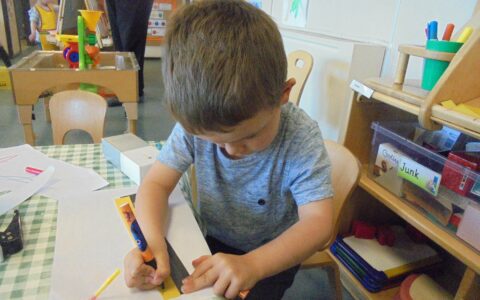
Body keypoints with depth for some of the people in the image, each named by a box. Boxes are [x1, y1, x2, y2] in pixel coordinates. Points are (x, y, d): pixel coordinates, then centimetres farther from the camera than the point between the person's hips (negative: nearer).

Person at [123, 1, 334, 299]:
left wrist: (251, 264, -45)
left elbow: (318, 222, -30)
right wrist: (152, 242, -34)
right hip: (211, 240, 3)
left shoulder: (302, 138, -27)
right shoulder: (195, 122, -19)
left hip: (273, 251, -2)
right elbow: (157, 183, -15)